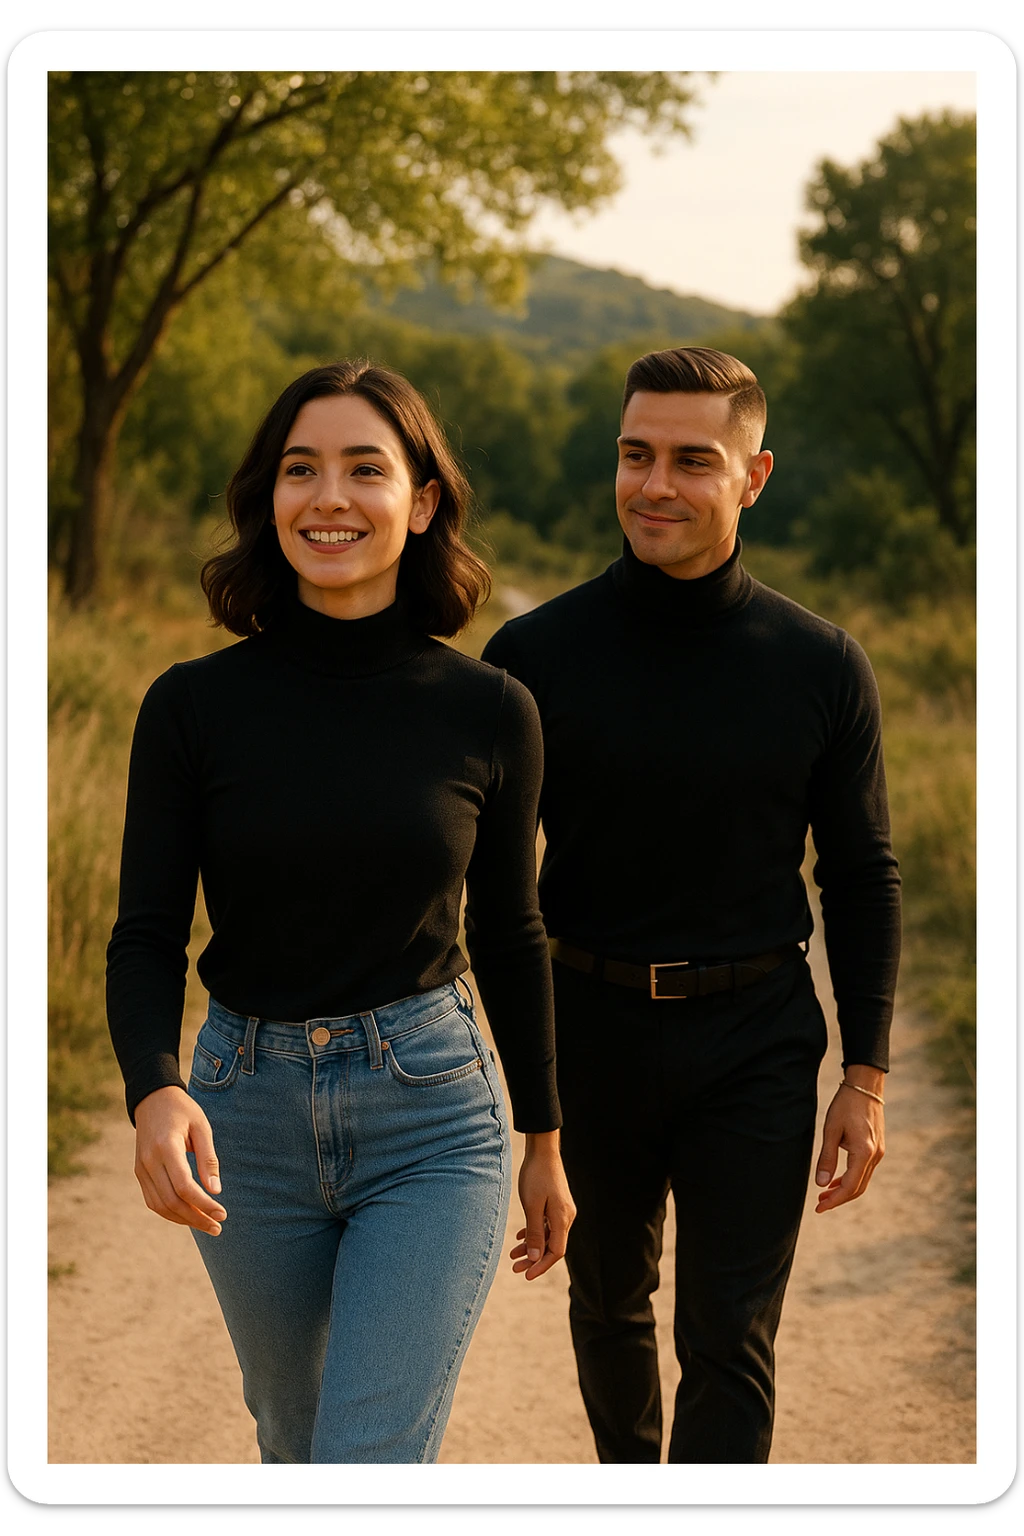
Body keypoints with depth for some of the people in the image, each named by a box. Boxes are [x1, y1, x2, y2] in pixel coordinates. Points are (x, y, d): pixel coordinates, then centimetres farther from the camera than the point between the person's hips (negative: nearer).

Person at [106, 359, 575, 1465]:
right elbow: (146, 935, -6)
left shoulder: (488, 711, -5)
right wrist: (154, 1092, -26)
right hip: (245, 1115, 2)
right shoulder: (193, 706, -6)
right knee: (293, 1433, 21)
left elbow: (509, 934, 7)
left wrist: (544, 1141, 14)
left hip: (432, 1121, -2)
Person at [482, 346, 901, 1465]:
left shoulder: (821, 667, -5)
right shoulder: (534, 656, -6)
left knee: (730, 1348, -2)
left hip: (755, 1046, -1)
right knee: (608, 1304, 20)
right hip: (591, 1029, 1)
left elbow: (863, 879, 2)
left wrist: (865, 1078, -1)